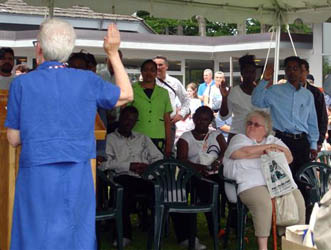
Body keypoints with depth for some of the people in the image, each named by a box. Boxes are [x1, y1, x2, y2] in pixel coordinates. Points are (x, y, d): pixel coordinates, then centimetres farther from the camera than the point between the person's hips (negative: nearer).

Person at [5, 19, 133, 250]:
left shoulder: (22, 83, -3)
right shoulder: (88, 81, 1)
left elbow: (14, 139, 1)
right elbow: (127, 95, 19)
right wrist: (114, 53, 23)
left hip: (37, 176, -1)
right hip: (78, 176, 2)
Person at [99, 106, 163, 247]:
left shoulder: (142, 138, 29)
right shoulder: (110, 138, 15)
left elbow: (159, 158, 20)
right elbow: (104, 163, -2)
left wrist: (150, 167, -2)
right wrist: (130, 166, -7)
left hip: (145, 178, 3)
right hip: (124, 178, -3)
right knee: (125, 182, -41)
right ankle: (125, 234, -31)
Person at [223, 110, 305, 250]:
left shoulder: (273, 140, 27)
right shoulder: (240, 138, 15)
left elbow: (289, 158, 14)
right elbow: (244, 152, -8)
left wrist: (271, 151, -3)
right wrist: (268, 147, 4)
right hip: (251, 185, -4)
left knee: (297, 199, -22)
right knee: (263, 202, -35)